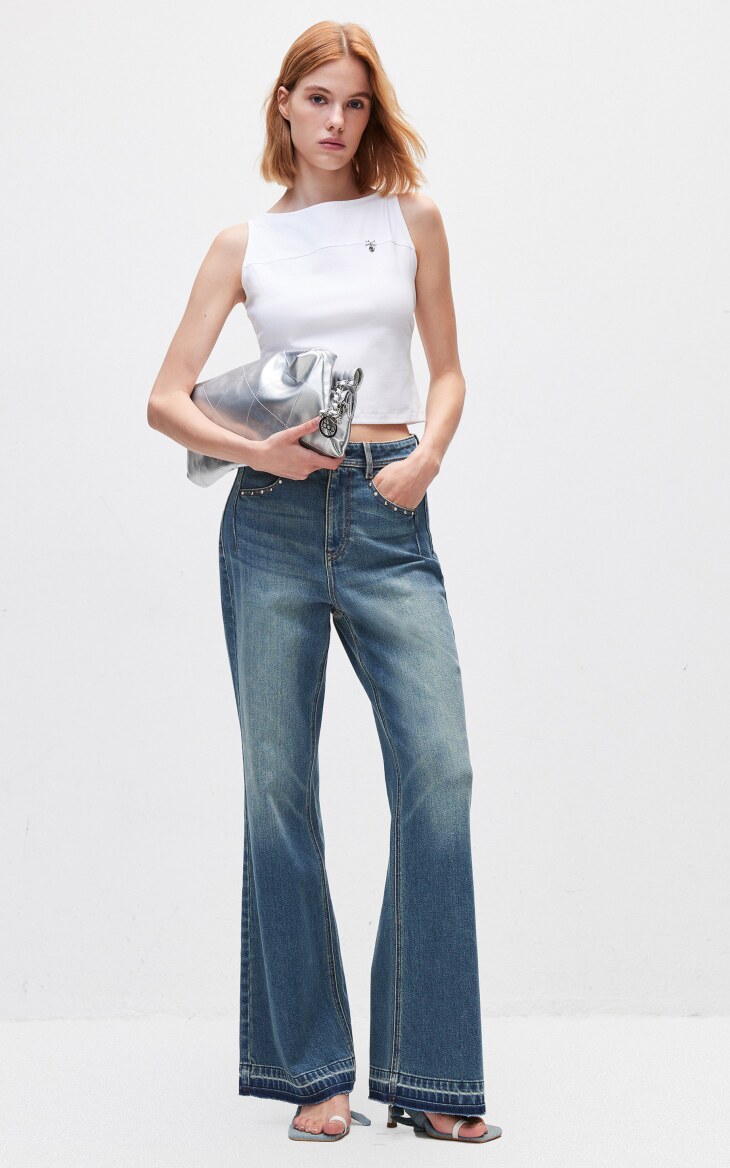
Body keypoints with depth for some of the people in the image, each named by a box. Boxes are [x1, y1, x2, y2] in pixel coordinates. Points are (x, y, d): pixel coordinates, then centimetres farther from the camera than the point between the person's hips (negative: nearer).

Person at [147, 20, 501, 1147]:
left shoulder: (412, 216, 12)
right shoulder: (244, 244, 10)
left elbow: (448, 372, 13)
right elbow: (167, 398, 7)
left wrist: (426, 457, -7)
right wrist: (252, 449, -11)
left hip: (391, 514, 0)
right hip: (275, 515, 0)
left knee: (439, 770, -11)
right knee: (280, 786, 1)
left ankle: (430, 1072, -1)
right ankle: (314, 1066, 12)